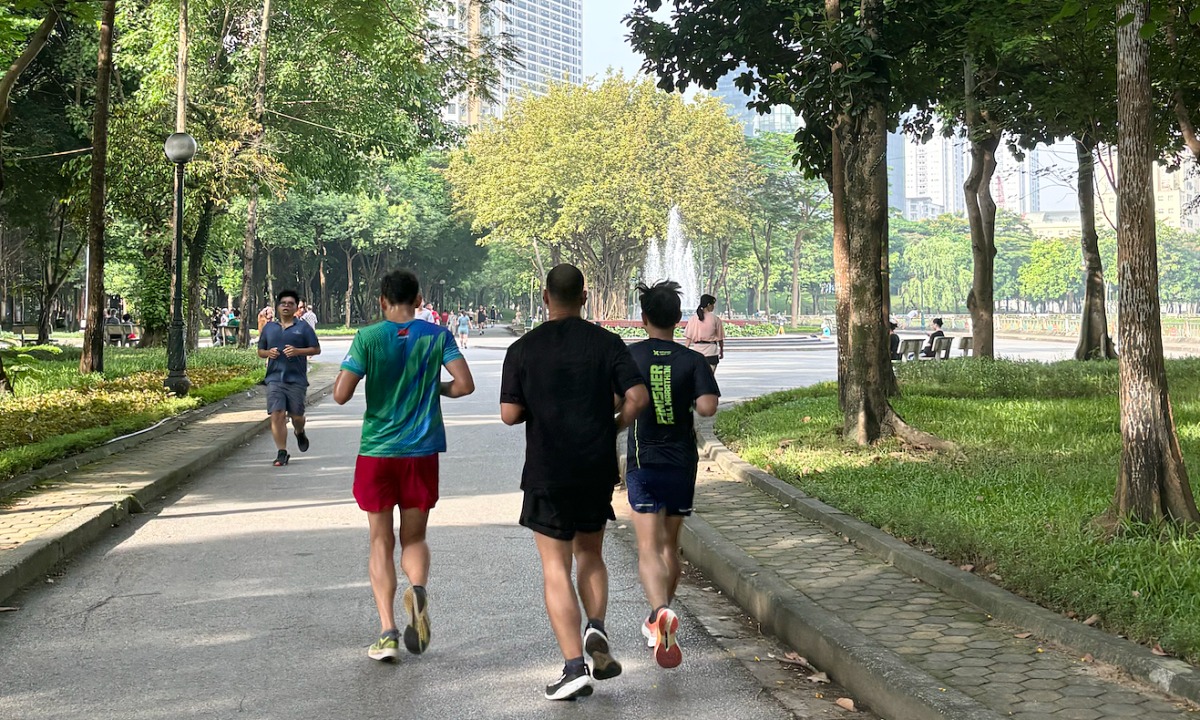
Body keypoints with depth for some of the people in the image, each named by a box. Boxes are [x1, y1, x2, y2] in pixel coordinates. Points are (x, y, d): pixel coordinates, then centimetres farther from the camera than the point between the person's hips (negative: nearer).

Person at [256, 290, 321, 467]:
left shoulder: (303, 327, 3)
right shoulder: (269, 327, 12)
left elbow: (316, 349, 3)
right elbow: (260, 351, 19)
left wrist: (298, 351, -13)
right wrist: (268, 353, -4)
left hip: (296, 379, -2)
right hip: (274, 378, 2)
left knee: (296, 415, 6)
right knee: (277, 415, -8)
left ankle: (300, 433, 41)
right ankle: (282, 453, -2)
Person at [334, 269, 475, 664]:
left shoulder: (367, 338, -5)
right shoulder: (437, 336, 0)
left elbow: (341, 395, -10)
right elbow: (465, 384, -8)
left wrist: (341, 377, 12)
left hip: (377, 452, -1)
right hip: (422, 452, 1)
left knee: (381, 542, 8)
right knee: (414, 537, 15)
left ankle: (387, 633, 2)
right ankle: (418, 589, -18)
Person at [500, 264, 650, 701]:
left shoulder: (523, 349, -3)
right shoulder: (606, 343, -2)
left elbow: (509, 414, -6)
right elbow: (638, 397, -11)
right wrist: (614, 424, 8)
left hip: (547, 472, -2)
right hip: (598, 468, 2)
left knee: (556, 567, 2)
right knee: (590, 554, 22)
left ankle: (575, 667, -4)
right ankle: (596, 630, 0)